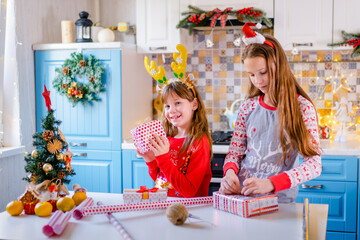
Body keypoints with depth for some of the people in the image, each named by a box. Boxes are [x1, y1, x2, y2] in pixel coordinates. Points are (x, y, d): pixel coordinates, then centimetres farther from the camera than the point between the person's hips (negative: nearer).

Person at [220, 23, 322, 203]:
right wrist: (230, 171, -10)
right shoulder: (248, 106, 7)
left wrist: (271, 183, -23)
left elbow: (314, 164, -10)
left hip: (280, 198, -3)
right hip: (241, 193, 4)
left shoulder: (302, 107, -4)